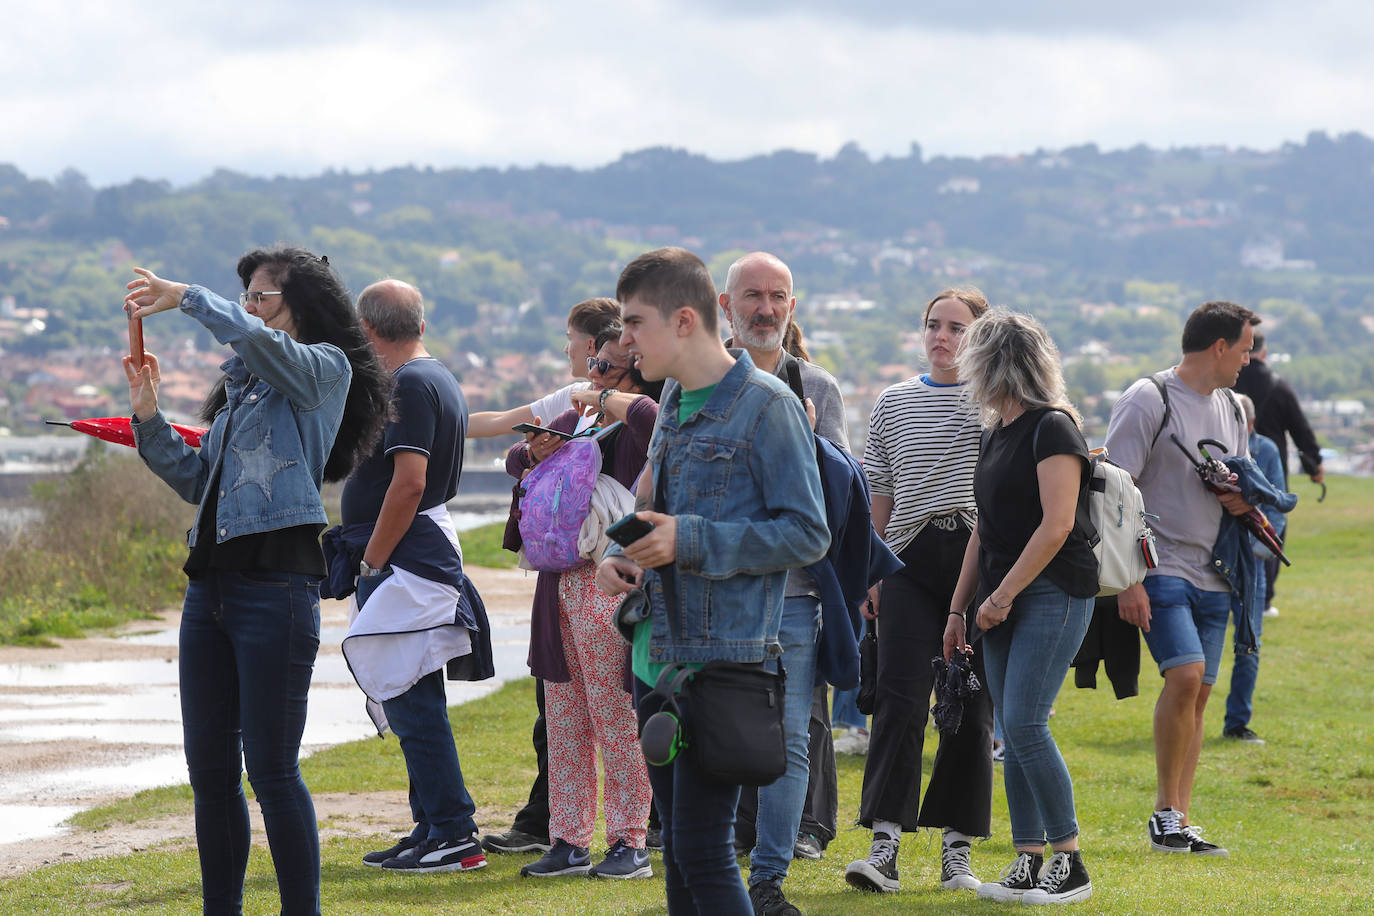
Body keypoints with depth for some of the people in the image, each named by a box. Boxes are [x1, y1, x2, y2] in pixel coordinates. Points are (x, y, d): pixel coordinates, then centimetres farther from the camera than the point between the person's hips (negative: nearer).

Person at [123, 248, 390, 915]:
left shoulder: (325, 368, -2)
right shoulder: (242, 385, 20)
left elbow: (253, 335, -22)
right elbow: (198, 481, 22)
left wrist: (184, 297, -11)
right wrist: (149, 418, 11)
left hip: (276, 587, -8)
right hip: (210, 584, 8)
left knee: (272, 771, -7)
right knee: (209, 771, 9)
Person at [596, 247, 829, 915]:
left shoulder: (766, 404, -10)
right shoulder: (674, 403, 16)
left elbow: (807, 532, -13)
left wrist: (690, 541, -20)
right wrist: (622, 558, 6)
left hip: (724, 659, -9)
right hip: (656, 656, 9)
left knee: (703, 849, -11)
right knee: (676, 844, 13)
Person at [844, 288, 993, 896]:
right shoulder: (895, 403, 12)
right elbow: (880, 492, 13)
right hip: (911, 561, 1)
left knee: (972, 708, 2)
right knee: (900, 700, -10)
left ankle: (957, 847, 9)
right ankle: (885, 845, -14)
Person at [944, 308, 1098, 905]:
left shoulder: (1052, 429, -10)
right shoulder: (996, 435, 17)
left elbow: (1056, 527, -18)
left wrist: (1001, 596, -16)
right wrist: (958, 608, 16)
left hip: (1055, 593, -9)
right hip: (1004, 600, 9)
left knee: (1025, 725, -14)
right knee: (1013, 734, 5)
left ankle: (1070, 866, -7)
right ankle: (1029, 865, 7)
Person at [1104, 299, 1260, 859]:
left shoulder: (1230, 410, 16)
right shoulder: (1149, 400, -7)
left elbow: (1242, 485, 28)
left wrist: (1244, 501, 1)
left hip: (1211, 577, 7)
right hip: (1160, 570, -7)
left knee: (1198, 694, 5)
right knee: (1185, 675, -21)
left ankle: (1180, 824, 10)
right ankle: (1165, 812, -9)